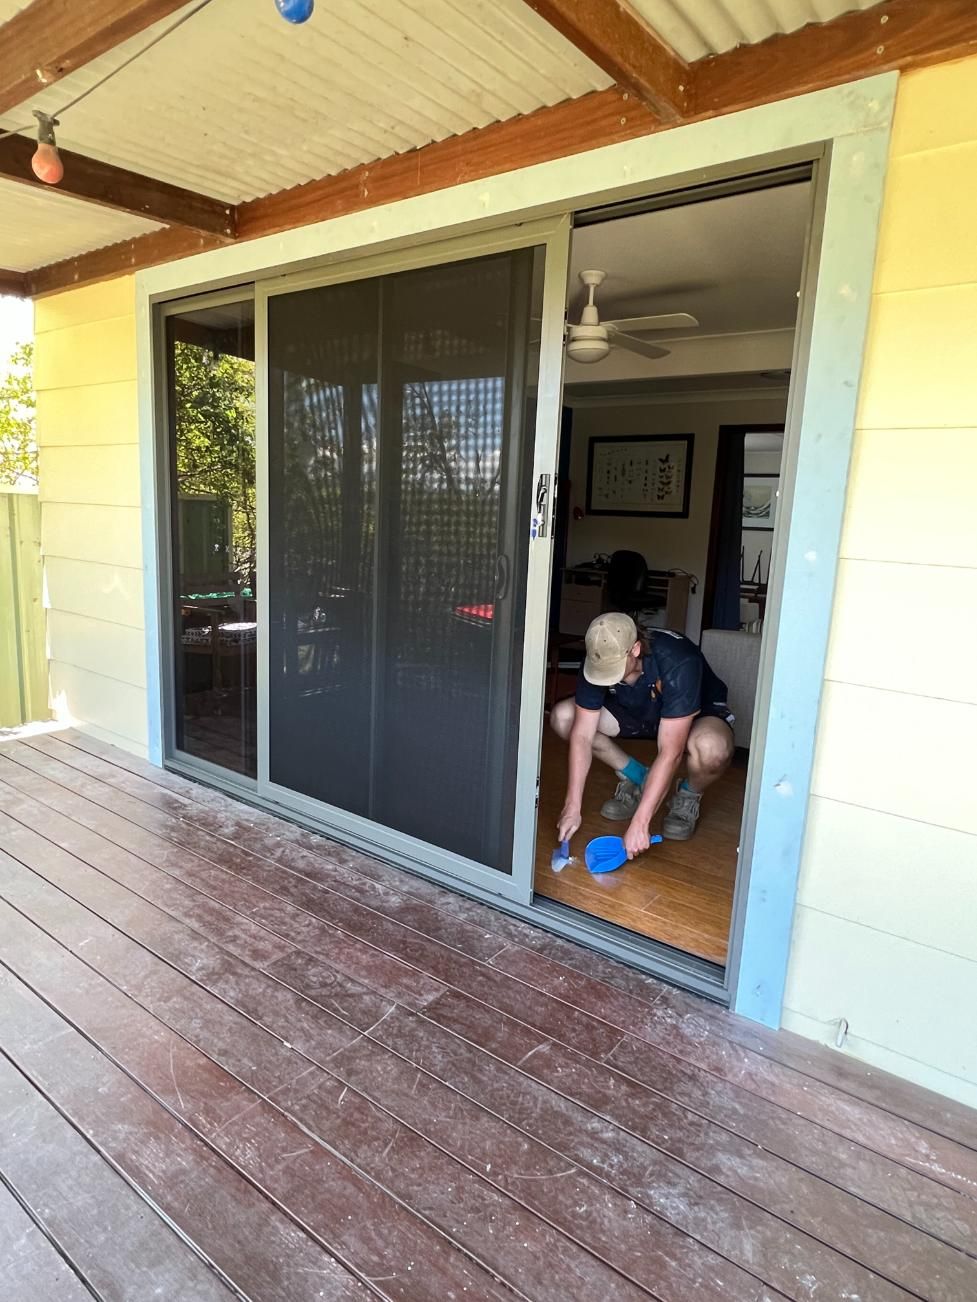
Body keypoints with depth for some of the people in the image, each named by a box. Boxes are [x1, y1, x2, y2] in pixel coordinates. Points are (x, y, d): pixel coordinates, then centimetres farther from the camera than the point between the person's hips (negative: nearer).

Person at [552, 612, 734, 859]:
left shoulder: (678, 662, -39)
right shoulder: (598, 660, -25)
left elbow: (670, 753, -39)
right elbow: (582, 735, -22)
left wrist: (640, 823, -41)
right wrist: (572, 807, -26)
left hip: (698, 714, -4)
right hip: (638, 712, 5)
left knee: (712, 749, -42)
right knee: (562, 717, -16)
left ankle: (688, 796, -5)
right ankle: (636, 778, 3)